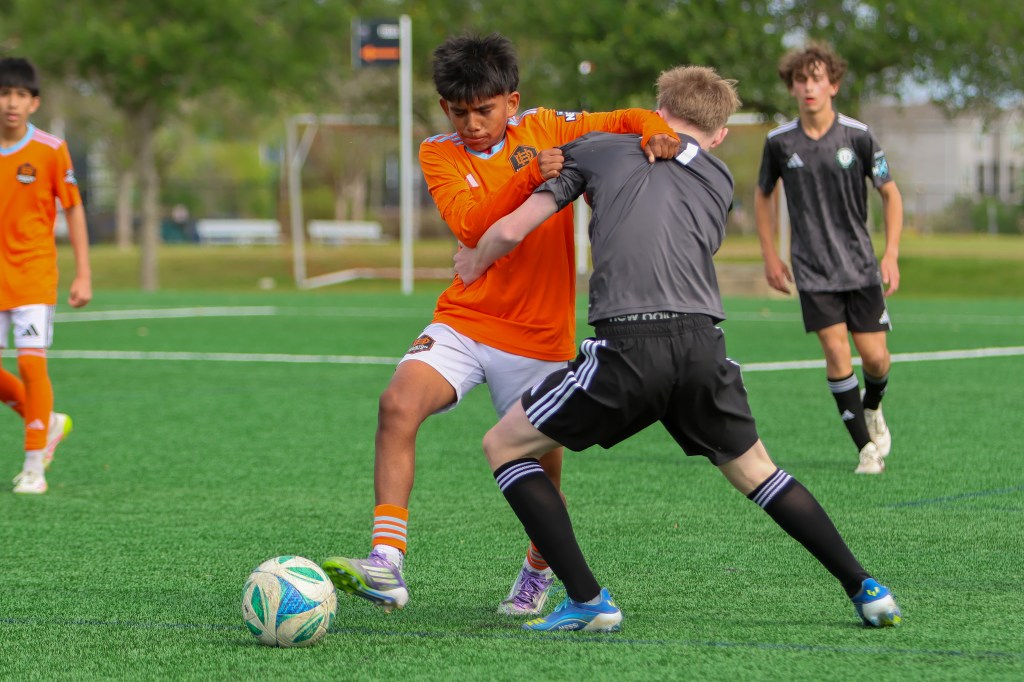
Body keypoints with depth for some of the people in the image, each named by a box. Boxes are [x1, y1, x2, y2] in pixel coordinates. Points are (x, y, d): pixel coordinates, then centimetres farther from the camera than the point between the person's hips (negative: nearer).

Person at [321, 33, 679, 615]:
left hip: (540, 338, 0)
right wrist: (529, 174, -26)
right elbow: (471, 225, -15)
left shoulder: (545, 129, 1)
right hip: (463, 322, 0)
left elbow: (631, 121, 5)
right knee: (399, 404, -25)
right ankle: (387, 567, -28)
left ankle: (539, 572, 36)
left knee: (540, 468, 5)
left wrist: (657, 135, -18)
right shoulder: (439, 154, 1)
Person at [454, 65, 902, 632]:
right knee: (755, 472, 25)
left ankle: (587, 602, 3)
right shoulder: (720, 180, 25)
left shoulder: (596, 148, 16)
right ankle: (864, 589, 20)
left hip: (628, 345, -4)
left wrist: (474, 263, 33)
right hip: (703, 345, 4)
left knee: (504, 446, 12)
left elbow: (512, 229, 13)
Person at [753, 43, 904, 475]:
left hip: (860, 263, 0)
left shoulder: (857, 136, -6)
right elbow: (763, 196, 14)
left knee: (874, 355, -2)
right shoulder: (780, 142, -4)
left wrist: (891, 255, -4)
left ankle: (872, 409, 33)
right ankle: (867, 447, -4)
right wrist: (770, 256, 10)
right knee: (836, 350, -13)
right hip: (812, 270, 0)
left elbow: (890, 193, 4)